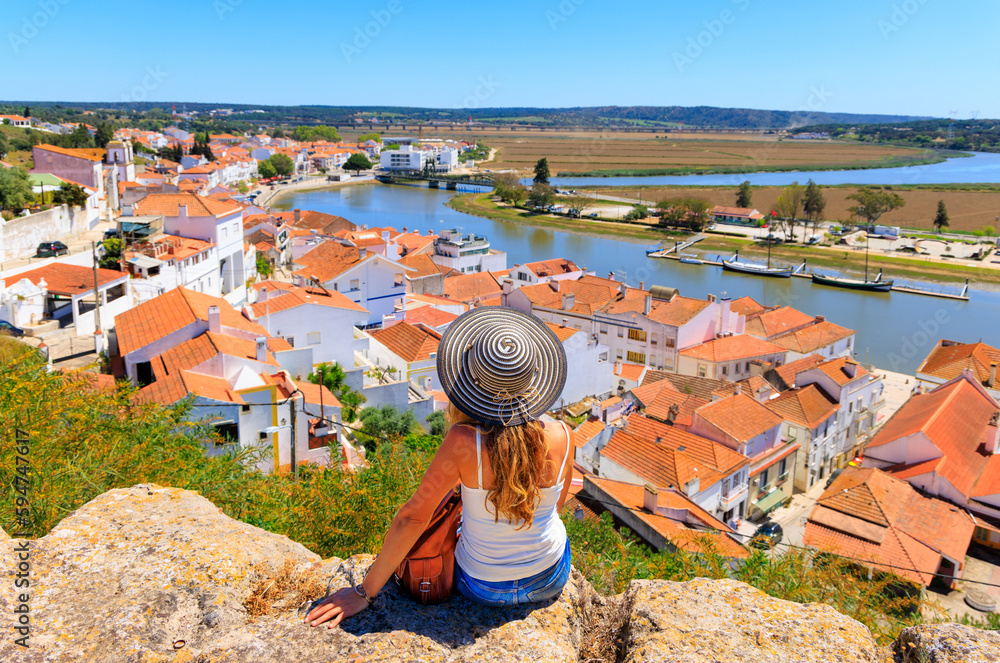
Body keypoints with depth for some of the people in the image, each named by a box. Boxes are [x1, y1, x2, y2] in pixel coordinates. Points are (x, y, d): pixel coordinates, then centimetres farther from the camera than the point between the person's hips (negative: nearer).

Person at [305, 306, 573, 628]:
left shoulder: (463, 441, -31)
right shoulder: (561, 438, -22)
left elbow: (413, 516, -24)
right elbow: (557, 502, -3)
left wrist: (365, 591, -12)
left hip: (482, 586, -2)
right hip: (552, 578, 2)